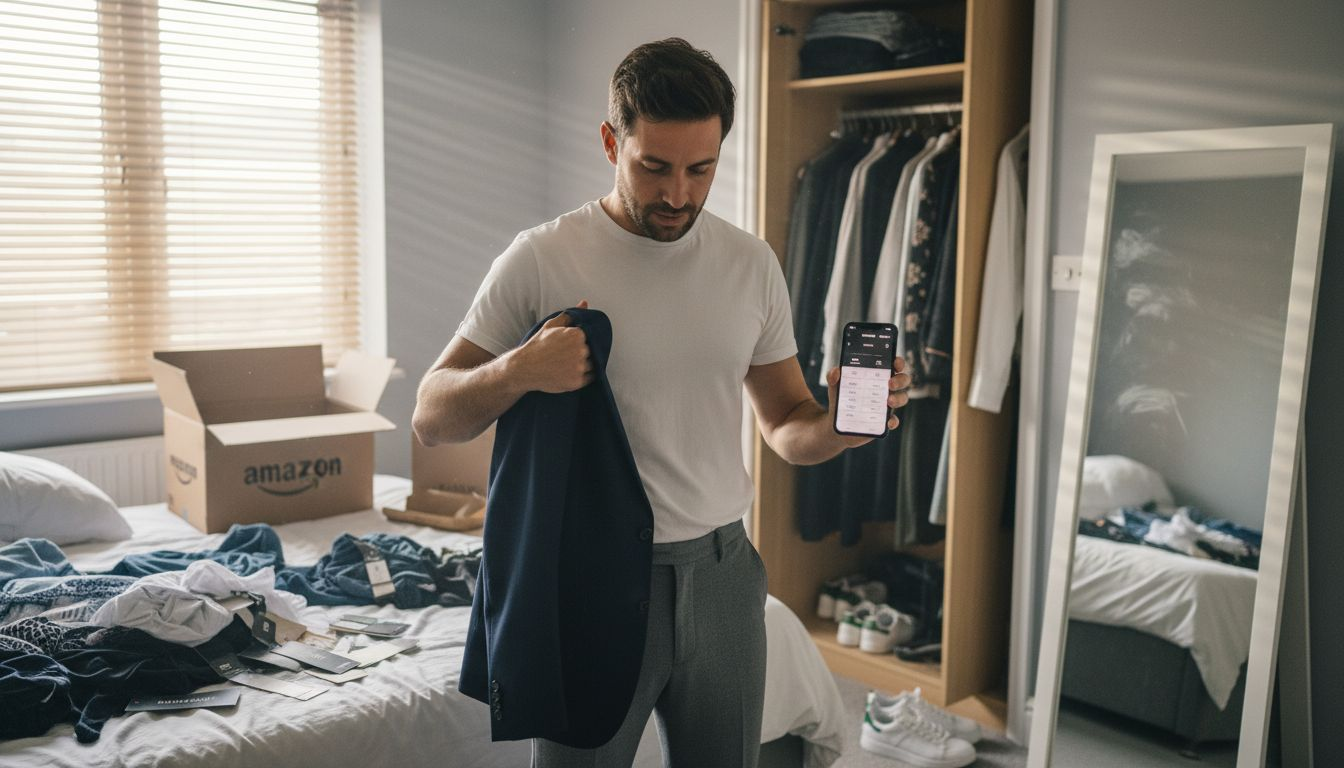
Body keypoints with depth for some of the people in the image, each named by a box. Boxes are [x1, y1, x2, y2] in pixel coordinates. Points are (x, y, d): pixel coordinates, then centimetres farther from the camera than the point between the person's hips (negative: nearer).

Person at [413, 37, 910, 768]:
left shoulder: (752, 264, 2)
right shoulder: (541, 259, -9)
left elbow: (786, 425, 9)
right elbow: (431, 419, -6)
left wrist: (837, 425, -14)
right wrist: (517, 371, -26)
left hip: (721, 574, 4)